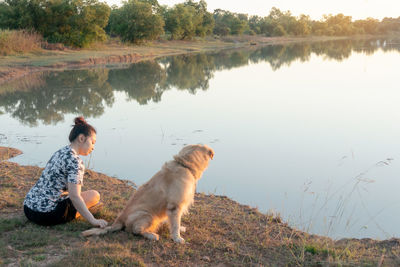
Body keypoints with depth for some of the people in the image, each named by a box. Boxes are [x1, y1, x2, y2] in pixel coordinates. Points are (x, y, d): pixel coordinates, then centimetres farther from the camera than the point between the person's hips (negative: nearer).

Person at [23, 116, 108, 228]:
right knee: (95, 195, 2)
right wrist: (93, 221, -21)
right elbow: (74, 196, -24)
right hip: (46, 214, -9)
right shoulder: (75, 161, -16)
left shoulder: (60, 152, 12)